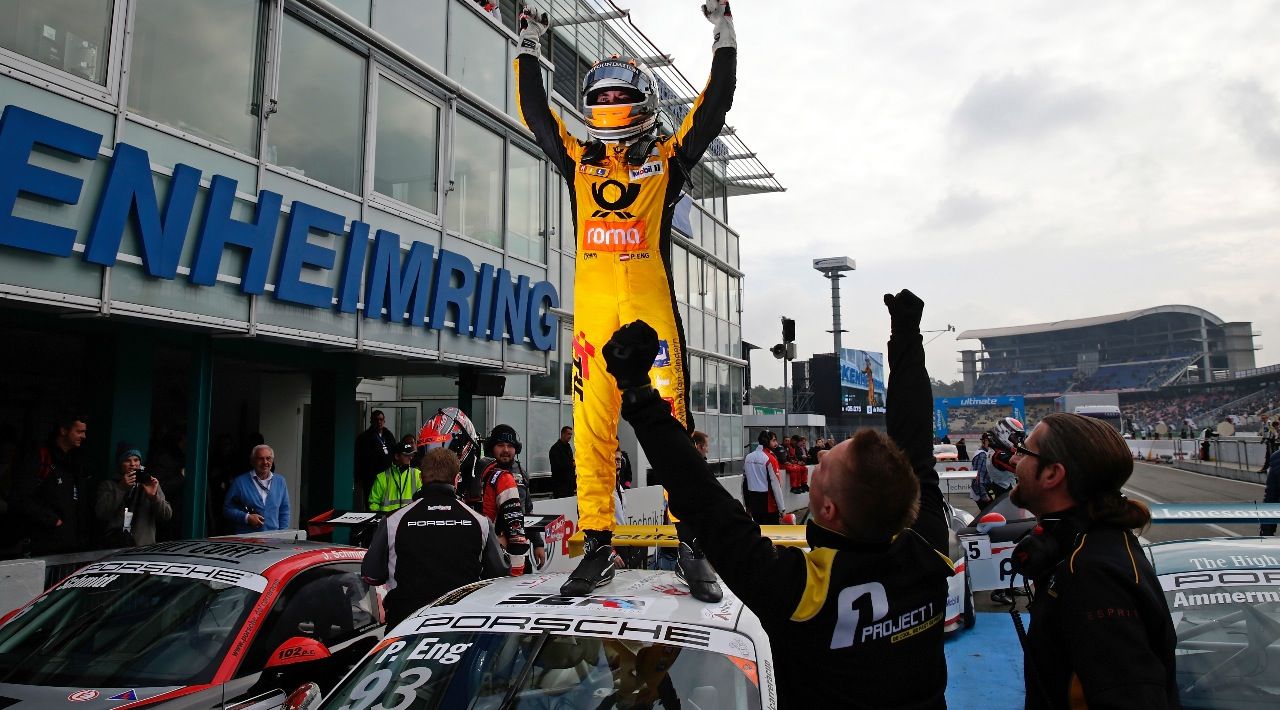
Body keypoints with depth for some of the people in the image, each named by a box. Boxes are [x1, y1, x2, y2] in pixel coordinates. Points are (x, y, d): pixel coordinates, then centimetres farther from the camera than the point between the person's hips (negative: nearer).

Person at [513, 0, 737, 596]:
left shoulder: (668, 158, 13)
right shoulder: (578, 161, 19)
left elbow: (715, 105, 12)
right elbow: (533, 111, 24)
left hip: (651, 306, -2)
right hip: (591, 310, 3)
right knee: (592, 427, 0)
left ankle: (693, 539, 2)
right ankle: (597, 546, 7)